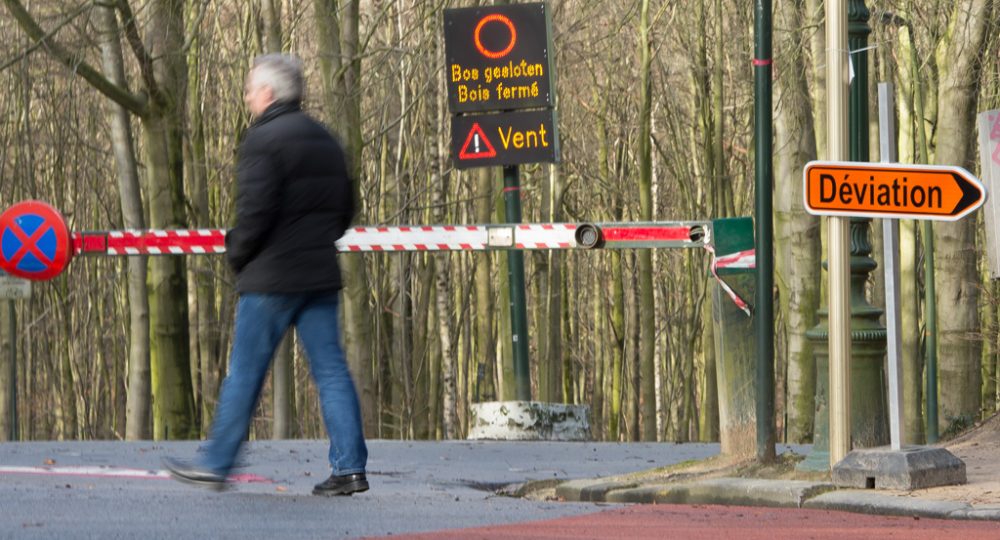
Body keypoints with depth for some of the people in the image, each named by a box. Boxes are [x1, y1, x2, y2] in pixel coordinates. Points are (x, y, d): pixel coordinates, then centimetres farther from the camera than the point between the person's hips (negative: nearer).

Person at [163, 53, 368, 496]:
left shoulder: (263, 140, -12)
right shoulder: (324, 140, 15)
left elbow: (255, 210, -19)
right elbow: (344, 209, 20)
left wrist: (236, 252, -4)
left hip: (272, 276, -7)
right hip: (321, 274, 7)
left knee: (245, 372, 1)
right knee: (330, 369, 5)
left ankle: (215, 464, 8)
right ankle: (350, 466, -1)